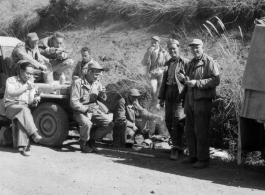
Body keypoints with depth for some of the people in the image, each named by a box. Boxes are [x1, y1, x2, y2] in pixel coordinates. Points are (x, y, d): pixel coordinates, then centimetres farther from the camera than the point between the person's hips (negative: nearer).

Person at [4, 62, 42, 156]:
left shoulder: (30, 84, 22)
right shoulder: (11, 80, 7)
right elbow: (11, 93, -14)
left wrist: (34, 100, -5)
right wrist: (26, 88, -18)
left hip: (24, 107, 3)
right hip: (11, 106, -3)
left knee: (22, 119, -33)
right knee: (23, 109, -37)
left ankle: (22, 145, -42)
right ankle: (34, 133, -45)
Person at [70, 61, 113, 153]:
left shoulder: (97, 83, 9)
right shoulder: (78, 83, -11)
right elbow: (73, 103, -15)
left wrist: (102, 94, -8)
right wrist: (86, 109, -26)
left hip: (95, 110, 6)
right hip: (81, 111, -6)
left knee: (109, 124, -13)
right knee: (87, 123, -36)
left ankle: (91, 140, 6)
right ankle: (83, 143, -5)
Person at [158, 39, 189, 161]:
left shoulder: (185, 62, -3)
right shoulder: (168, 63, 17)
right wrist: (161, 97, 16)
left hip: (180, 95, -7)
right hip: (169, 96, 7)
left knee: (177, 121, -12)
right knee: (168, 121, 10)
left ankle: (176, 149, -9)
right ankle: (178, 144, 25)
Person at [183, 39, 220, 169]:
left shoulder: (209, 62, -6)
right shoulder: (191, 63, 18)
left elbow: (216, 80, -16)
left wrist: (197, 83, -20)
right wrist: (186, 80, 7)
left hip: (203, 100, -8)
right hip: (190, 99, 8)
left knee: (201, 132, -6)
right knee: (189, 131, 11)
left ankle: (203, 159, 2)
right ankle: (193, 156, 22)